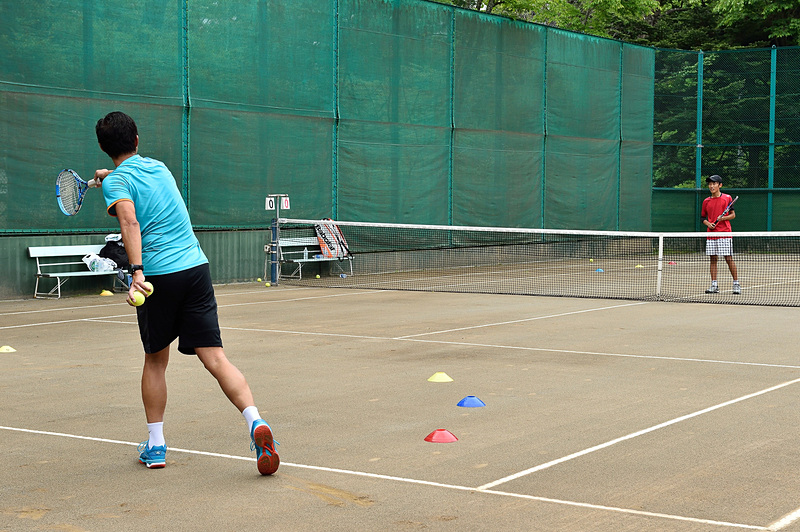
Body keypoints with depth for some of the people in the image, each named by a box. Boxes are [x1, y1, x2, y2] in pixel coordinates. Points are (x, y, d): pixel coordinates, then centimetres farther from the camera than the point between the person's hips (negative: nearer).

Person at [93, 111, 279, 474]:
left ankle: (155, 445, 19)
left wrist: (136, 270, -29)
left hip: (155, 275, -4)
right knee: (215, 358, -5)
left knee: (155, 360, 14)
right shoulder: (158, 166, 18)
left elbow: (129, 220, -20)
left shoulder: (116, 181, 0)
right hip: (195, 267, 4)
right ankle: (255, 422, -25)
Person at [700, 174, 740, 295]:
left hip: (725, 233, -4)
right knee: (713, 259, 4)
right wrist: (708, 224, -2)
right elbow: (703, 217, 18)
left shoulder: (727, 198, 1)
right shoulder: (706, 201, 12)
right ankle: (714, 286, 7)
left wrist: (723, 218, -14)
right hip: (711, 234, 4)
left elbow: (733, 215, 4)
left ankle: (736, 284, 3)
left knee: (729, 258, -5)